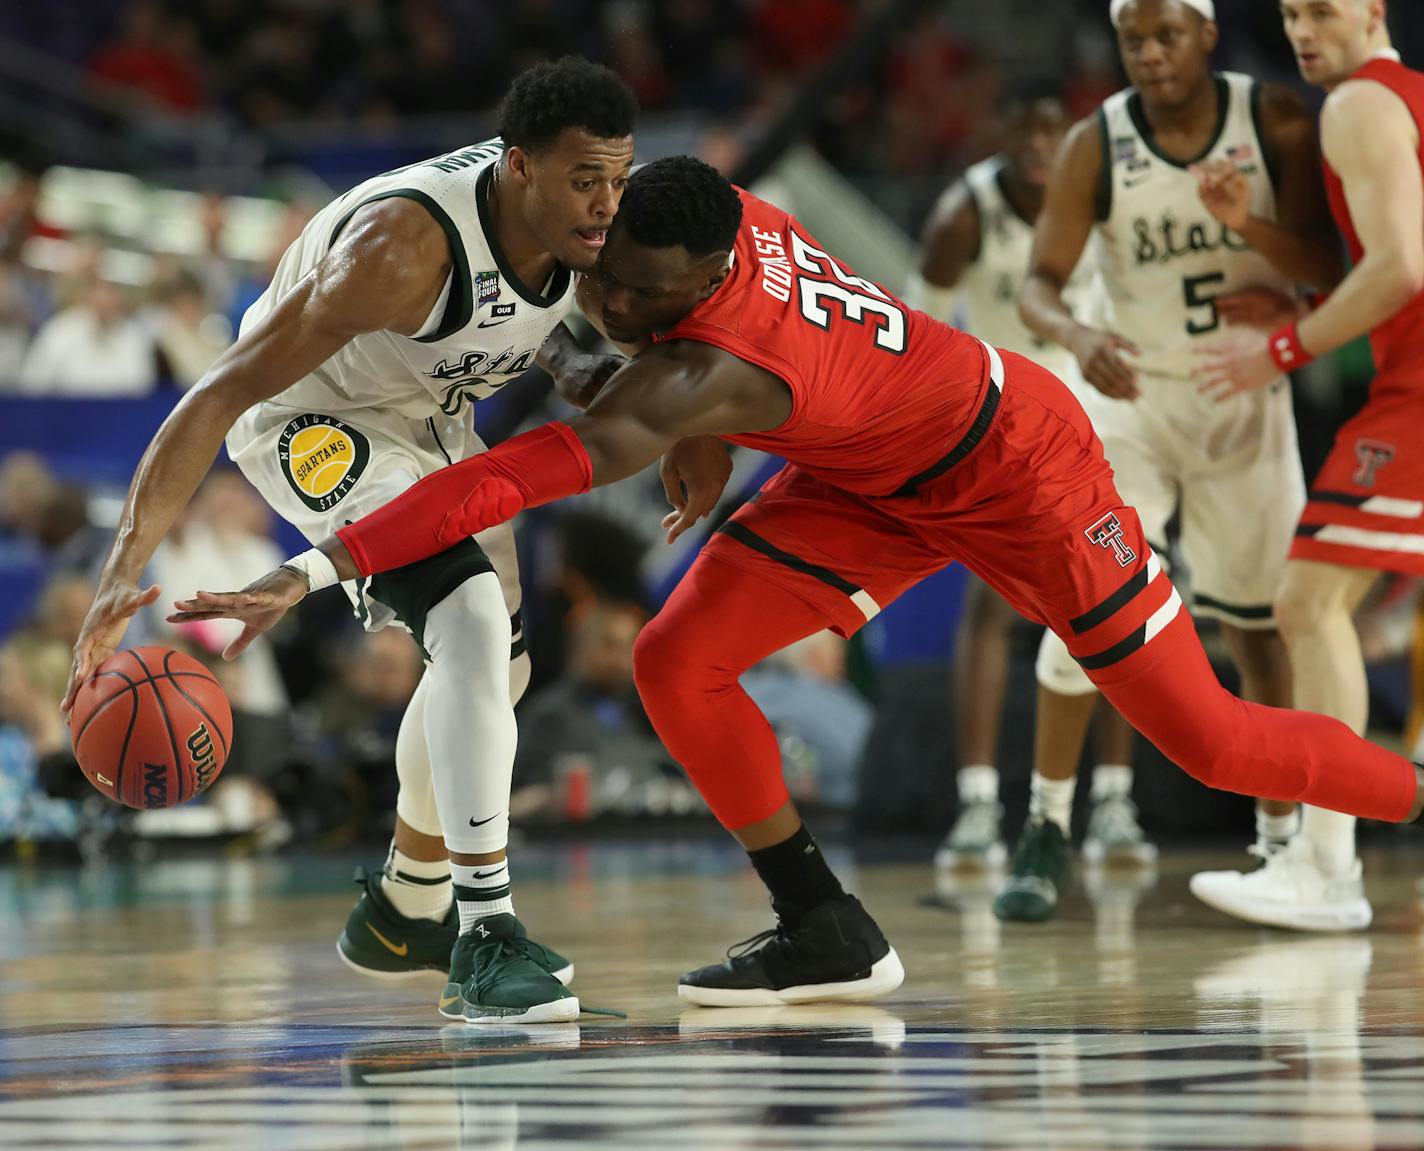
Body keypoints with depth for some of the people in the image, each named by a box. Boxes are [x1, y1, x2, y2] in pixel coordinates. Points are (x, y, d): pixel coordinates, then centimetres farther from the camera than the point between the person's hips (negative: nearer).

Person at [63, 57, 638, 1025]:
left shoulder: (572, 211, -18)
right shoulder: (402, 245, -39)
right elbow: (220, 395, -39)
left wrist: (573, 360, -8)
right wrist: (127, 570, -44)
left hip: (429, 417, 9)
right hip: (310, 415, -8)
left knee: (492, 669, 17)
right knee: (473, 624, -29)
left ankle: (405, 915, 38)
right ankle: (486, 935, -28)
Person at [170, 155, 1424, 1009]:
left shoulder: (711, 369, -42)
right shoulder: (721, 217, -20)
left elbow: (525, 473, -52)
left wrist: (322, 567, -58)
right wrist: (703, 438, -3)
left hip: (1016, 465, -8)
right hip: (874, 483, 8)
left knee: (1209, 742, 2)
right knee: (679, 663, -9)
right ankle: (829, 937, 5)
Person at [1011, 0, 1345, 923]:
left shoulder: (1276, 122, -10)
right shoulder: (1096, 146, -11)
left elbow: (1327, 267, -13)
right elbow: (1039, 283, -10)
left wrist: (1248, 226, -33)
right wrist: (1076, 334, -33)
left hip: (1248, 398, 1)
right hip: (1134, 393, -1)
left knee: (1260, 623, 9)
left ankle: (1280, 840, 23)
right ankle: (1048, 832, -8)